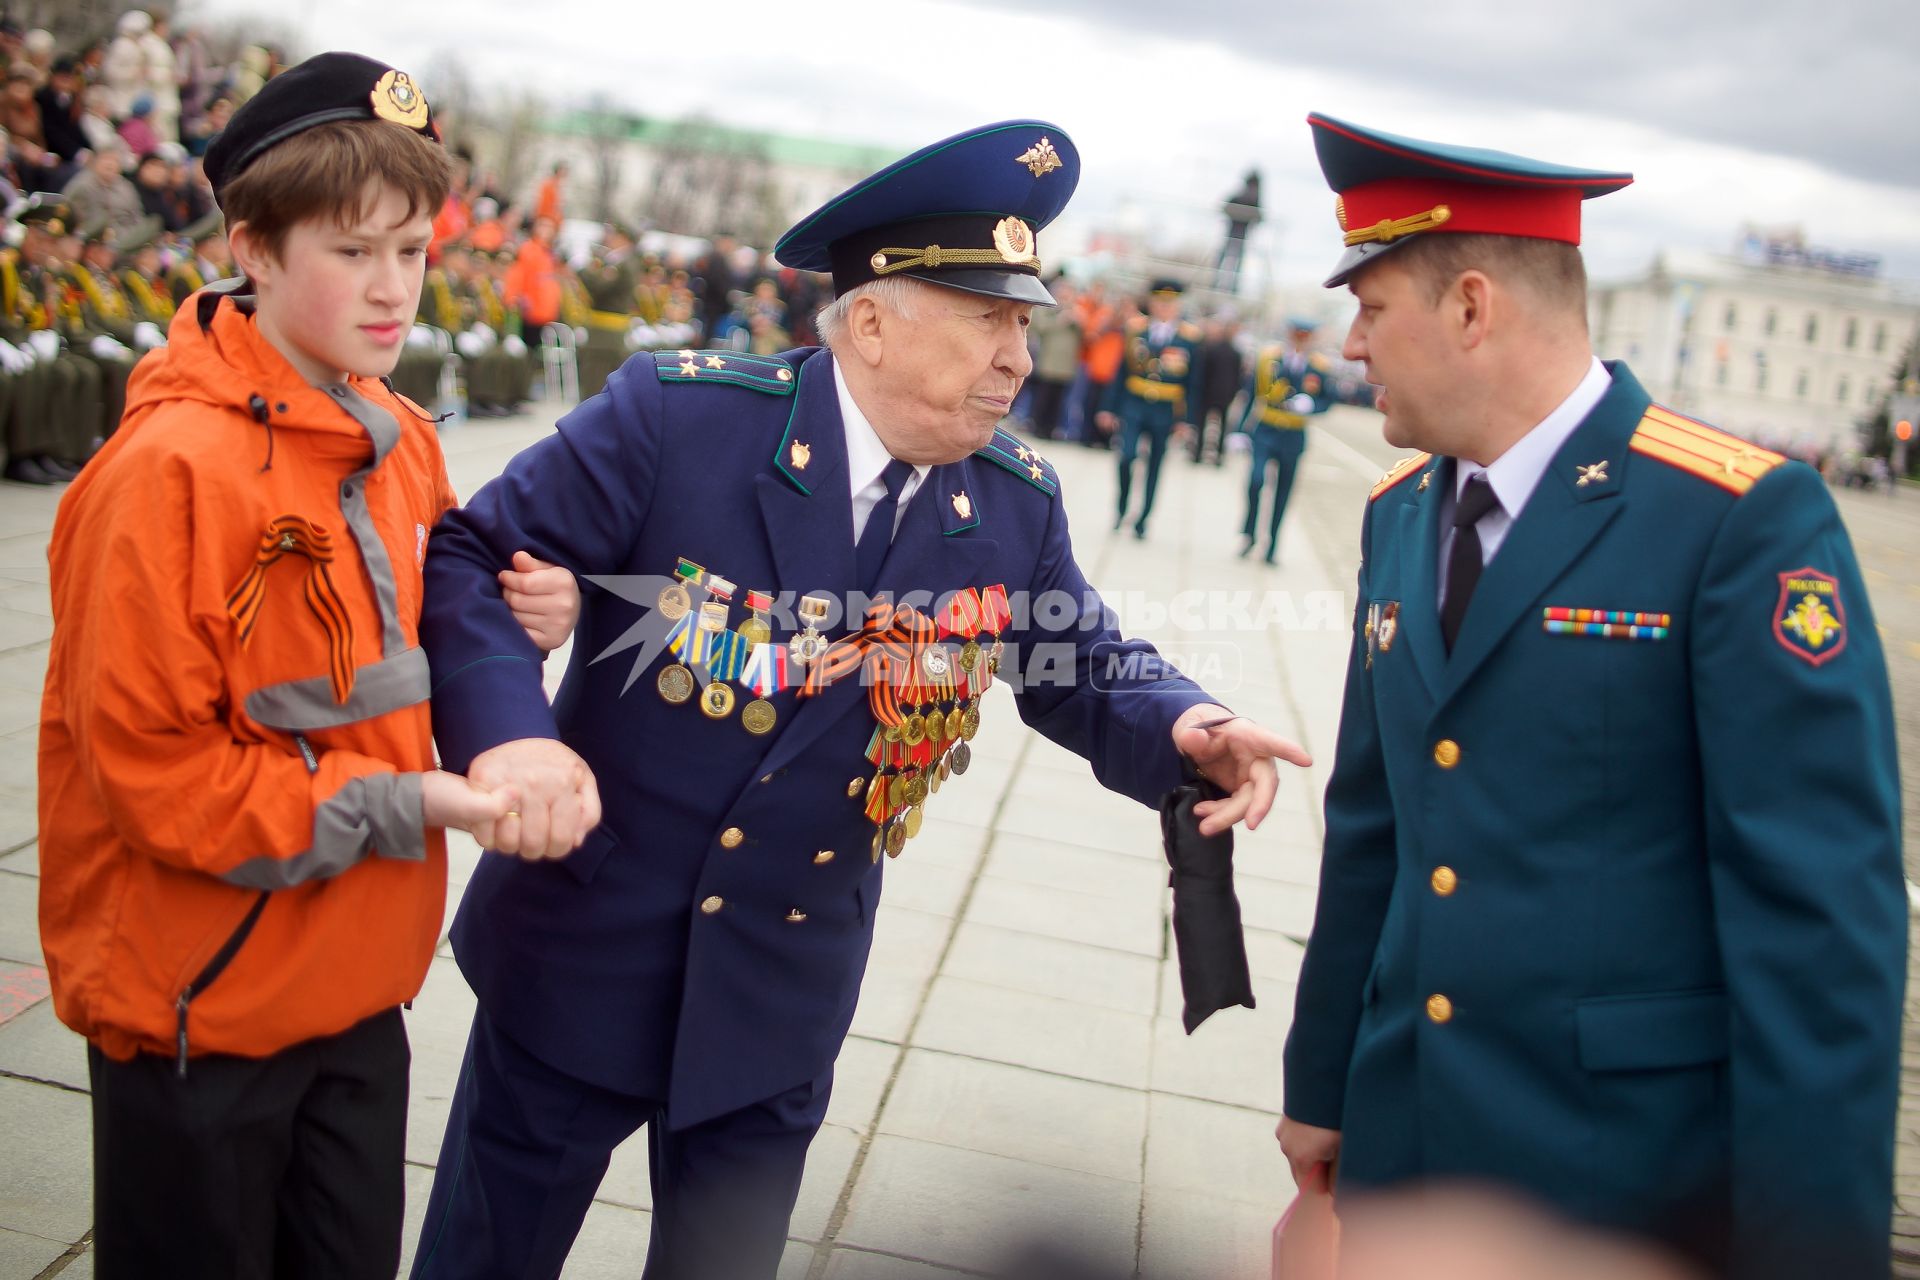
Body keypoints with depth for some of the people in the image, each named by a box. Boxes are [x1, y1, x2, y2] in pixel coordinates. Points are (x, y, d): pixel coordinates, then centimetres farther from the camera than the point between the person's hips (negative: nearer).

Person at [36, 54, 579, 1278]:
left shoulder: (404, 442, 4)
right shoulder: (171, 466, -19)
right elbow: (150, 766, -18)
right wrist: (390, 811, -21)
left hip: (358, 988, 7)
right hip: (196, 1005, -6)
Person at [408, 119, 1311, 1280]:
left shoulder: (1016, 504, -5)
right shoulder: (681, 414, -17)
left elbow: (1084, 667, 5)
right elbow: (471, 558, -14)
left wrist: (1184, 730, -18)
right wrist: (506, 731, -33)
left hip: (780, 998, 3)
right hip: (586, 949, -2)